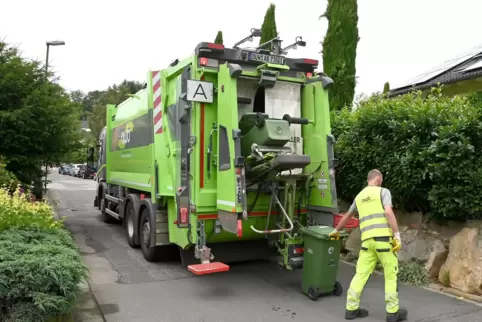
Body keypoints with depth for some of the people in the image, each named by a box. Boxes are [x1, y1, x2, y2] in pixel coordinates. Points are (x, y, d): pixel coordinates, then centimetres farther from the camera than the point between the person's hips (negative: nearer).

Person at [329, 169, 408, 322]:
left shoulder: (359, 196, 20)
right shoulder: (383, 191, 3)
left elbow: (347, 216, 32)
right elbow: (388, 212, -13)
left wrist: (336, 231, 45)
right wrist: (397, 236, -13)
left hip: (367, 240, 5)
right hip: (383, 238, -5)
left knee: (361, 274, 8)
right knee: (391, 274, 7)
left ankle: (351, 309, 11)